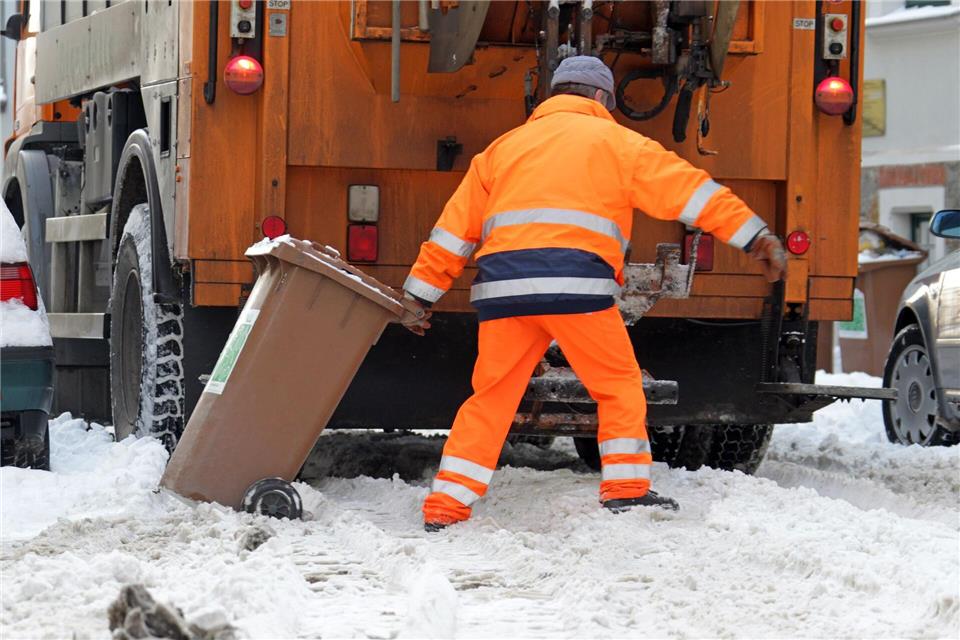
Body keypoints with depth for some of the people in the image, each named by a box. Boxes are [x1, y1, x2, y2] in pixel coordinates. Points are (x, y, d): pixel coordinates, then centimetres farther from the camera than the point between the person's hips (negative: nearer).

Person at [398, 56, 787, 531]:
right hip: (573, 280, -4)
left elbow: (455, 227, 26)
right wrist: (755, 236, 11)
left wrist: (420, 293, 28)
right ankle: (626, 491, 5)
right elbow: (689, 189, 11)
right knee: (619, 385, 11)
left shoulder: (504, 147, 28)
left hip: (502, 284, 4)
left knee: (489, 398, 9)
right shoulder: (615, 142, 17)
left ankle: (445, 507, 4)